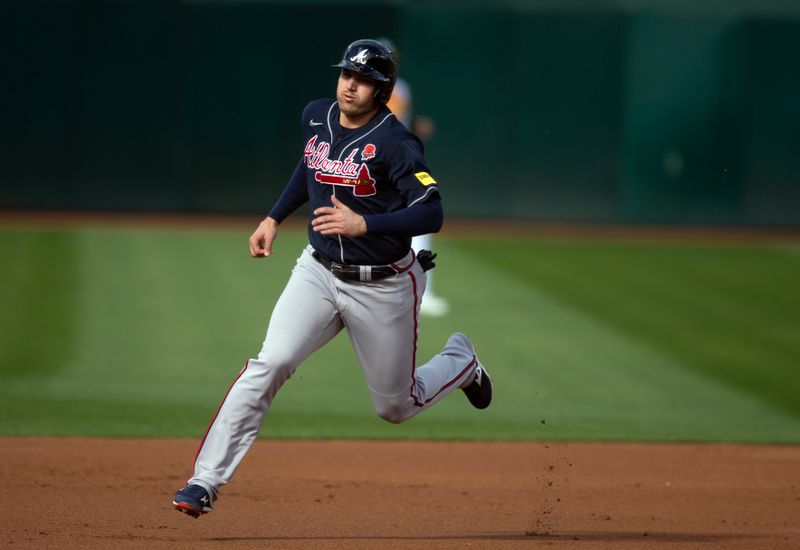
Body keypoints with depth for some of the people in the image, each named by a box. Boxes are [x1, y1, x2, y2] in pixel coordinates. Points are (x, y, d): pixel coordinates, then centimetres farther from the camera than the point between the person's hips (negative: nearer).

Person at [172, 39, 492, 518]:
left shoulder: (395, 143, -18)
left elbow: (431, 213, -26)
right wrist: (275, 218, 17)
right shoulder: (317, 117, 1)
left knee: (395, 407, 11)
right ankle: (206, 483, -20)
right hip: (319, 273, 4)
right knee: (269, 365, -19)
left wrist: (363, 224, -37)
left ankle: (460, 359, 44)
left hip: (382, 288, -4)